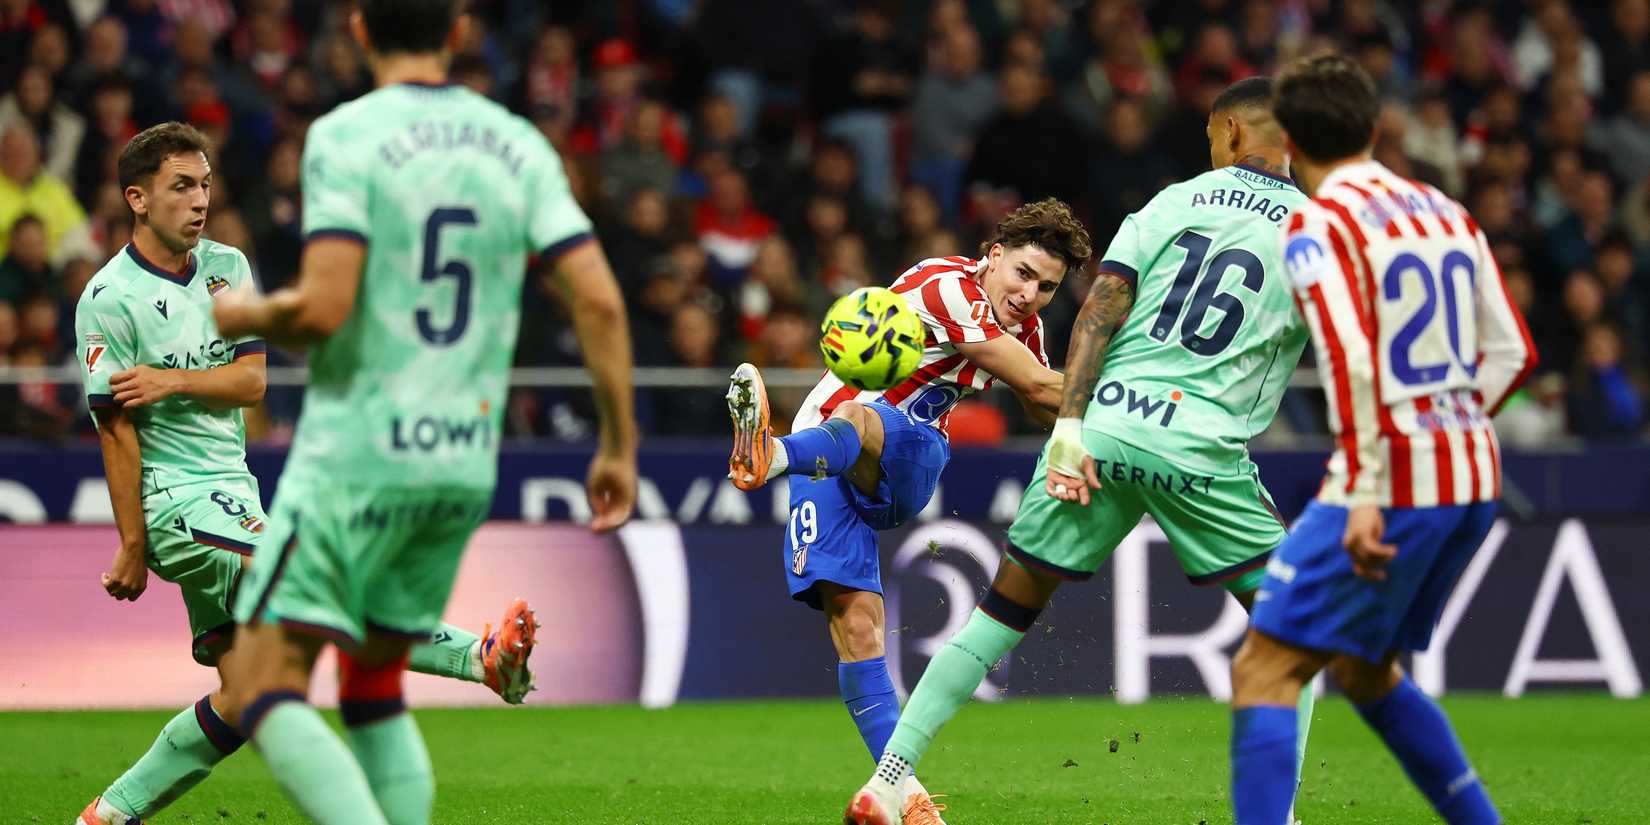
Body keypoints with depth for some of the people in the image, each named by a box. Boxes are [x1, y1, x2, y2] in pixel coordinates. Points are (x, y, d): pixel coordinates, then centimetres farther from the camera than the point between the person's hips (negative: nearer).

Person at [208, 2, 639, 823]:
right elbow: (599, 301, 0)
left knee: (262, 687, -5)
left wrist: (241, 317, 3)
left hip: (355, 454, -6)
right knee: (373, 685, 21)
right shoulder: (519, 145, 7)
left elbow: (323, 308, -18)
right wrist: (619, 445, 7)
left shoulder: (344, 137, -8)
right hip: (466, 468, 6)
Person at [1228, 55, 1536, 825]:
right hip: (1473, 477, 8)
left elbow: (1353, 361, -20)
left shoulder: (1317, 225, -8)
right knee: (1366, 671, 24)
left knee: (1263, 670, -6)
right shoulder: (1446, 213, 14)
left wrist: (1366, 494, -22)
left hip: (1392, 481, -8)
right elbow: (1512, 352, 14)